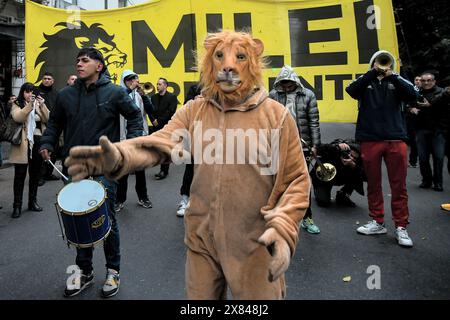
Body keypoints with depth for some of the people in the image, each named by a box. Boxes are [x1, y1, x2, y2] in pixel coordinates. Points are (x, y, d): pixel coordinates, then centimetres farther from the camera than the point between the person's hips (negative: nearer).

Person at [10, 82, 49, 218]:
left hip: (38, 141, 4)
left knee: (35, 174, 11)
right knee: (20, 175, -1)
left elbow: (48, 119, -2)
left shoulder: (38, 104, 13)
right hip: (23, 143, -4)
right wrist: (29, 105, -26)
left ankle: (33, 201, 24)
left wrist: (42, 105, -15)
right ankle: (17, 205, 5)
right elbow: (17, 117, -17)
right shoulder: (17, 105, 4)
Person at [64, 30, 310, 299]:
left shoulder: (276, 115, -8)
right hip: (202, 240, 3)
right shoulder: (194, 111, 0)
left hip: (255, 246, -2)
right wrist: (119, 156, -34)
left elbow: (296, 180, -5)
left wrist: (283, 228, -19)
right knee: (200, 296, 22)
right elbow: (159, 143, -14)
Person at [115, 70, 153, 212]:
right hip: (123, 137, -3)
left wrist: (143, 94, -11)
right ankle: (120, 199, 16)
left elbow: (150, 110, -2)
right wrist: (130, 89, -21)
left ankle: (142, 197, 24)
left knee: (140, 168, 12)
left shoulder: (139, 95, 8)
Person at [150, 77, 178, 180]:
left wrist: (159, 120, -12)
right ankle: (163, 170, 14)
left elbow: (170, 112, -11)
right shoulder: (153, 97, 13)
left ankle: (164, 171, 9)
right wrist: (153, 120, -7)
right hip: (156, 127, 5)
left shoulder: (172, 97, -3)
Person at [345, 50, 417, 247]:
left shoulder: (397, 82, 13)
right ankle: (378, 222, 21)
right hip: (370, 140, 0)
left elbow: (412, 95, -4)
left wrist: (391, 75, -7)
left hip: (396, 140, 1)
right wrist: (373, 72, -10)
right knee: (373, 184, 8)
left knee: (399, 185, 2)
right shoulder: (365, 82, 11)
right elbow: (351, 90, -10)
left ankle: (401, 227, 11)